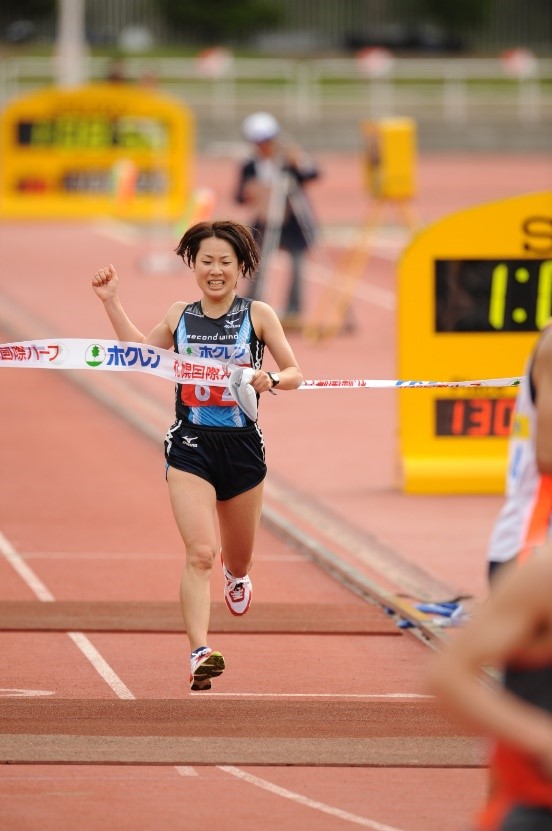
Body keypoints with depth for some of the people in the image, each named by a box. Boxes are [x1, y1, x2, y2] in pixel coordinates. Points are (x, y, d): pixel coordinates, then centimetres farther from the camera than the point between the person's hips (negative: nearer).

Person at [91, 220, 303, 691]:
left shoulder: (258, 315, -1)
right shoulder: (179, 315, 5)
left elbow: (294, 374, 2)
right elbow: (139, 352, 23)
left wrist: (270, 380, -20)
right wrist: (112, 302, 18)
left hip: (242, 447, 0)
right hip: (190, 445, 0)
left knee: (238, 559, 18)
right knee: (200, 553, -18)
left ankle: (236, 576, 56)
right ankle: (200, 653, -24)